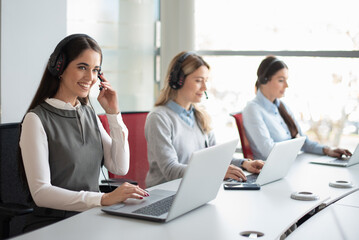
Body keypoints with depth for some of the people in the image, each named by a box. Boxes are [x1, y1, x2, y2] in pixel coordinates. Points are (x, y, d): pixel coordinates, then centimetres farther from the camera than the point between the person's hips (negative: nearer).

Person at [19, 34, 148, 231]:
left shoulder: (88, 113, 12)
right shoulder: (37, 119, -9)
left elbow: (120, 168, 7)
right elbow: (40, 193, -17)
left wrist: (113, 113, 0)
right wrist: (103, 199, -27)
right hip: (52, 225, -6)